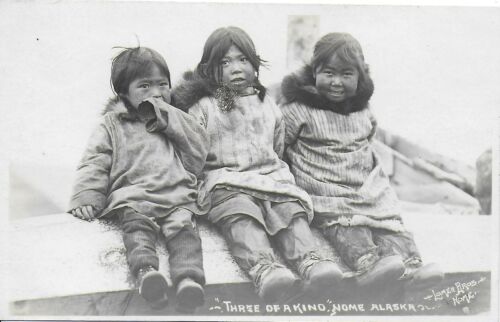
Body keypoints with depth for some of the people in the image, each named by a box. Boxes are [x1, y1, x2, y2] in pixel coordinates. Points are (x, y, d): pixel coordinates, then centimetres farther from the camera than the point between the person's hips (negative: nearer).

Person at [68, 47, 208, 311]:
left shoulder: (176, 121, 27)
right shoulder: (112, 125, 19)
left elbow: (198, 155, 15)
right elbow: (94, 163, 12)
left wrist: (169, 120, 8)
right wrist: (86, 197, -5)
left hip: (177, 195, 1)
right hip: (132, 197, -1)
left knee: (183, 227, -29)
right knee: (137, 224, -33)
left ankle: (189, 278, -49)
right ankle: (146, 271, -56)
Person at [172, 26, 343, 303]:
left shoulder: (268, 106, 23)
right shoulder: (203, 108, 11)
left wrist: (282, 175, 22)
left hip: (270, 175, 4)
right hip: (225, 179, -4)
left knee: (291, 207, -26)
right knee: (240, 212, -35)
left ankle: (308, 260, -43)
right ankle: (262, 266, -58)